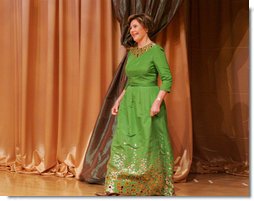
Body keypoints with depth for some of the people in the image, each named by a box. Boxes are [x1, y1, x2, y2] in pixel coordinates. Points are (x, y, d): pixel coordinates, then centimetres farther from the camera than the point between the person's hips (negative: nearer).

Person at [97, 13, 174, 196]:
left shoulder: (156, 50, -8)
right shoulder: (131, 52, 14)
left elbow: (167, 79, -14)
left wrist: (157, 101, -23)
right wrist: (119, 100, 13)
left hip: (148, 101, -7)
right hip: (130, 103, 7)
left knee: (149, 145, -1)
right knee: (124, 144, 3)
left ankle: (155, 188, 11)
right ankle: (118, 188, 4)